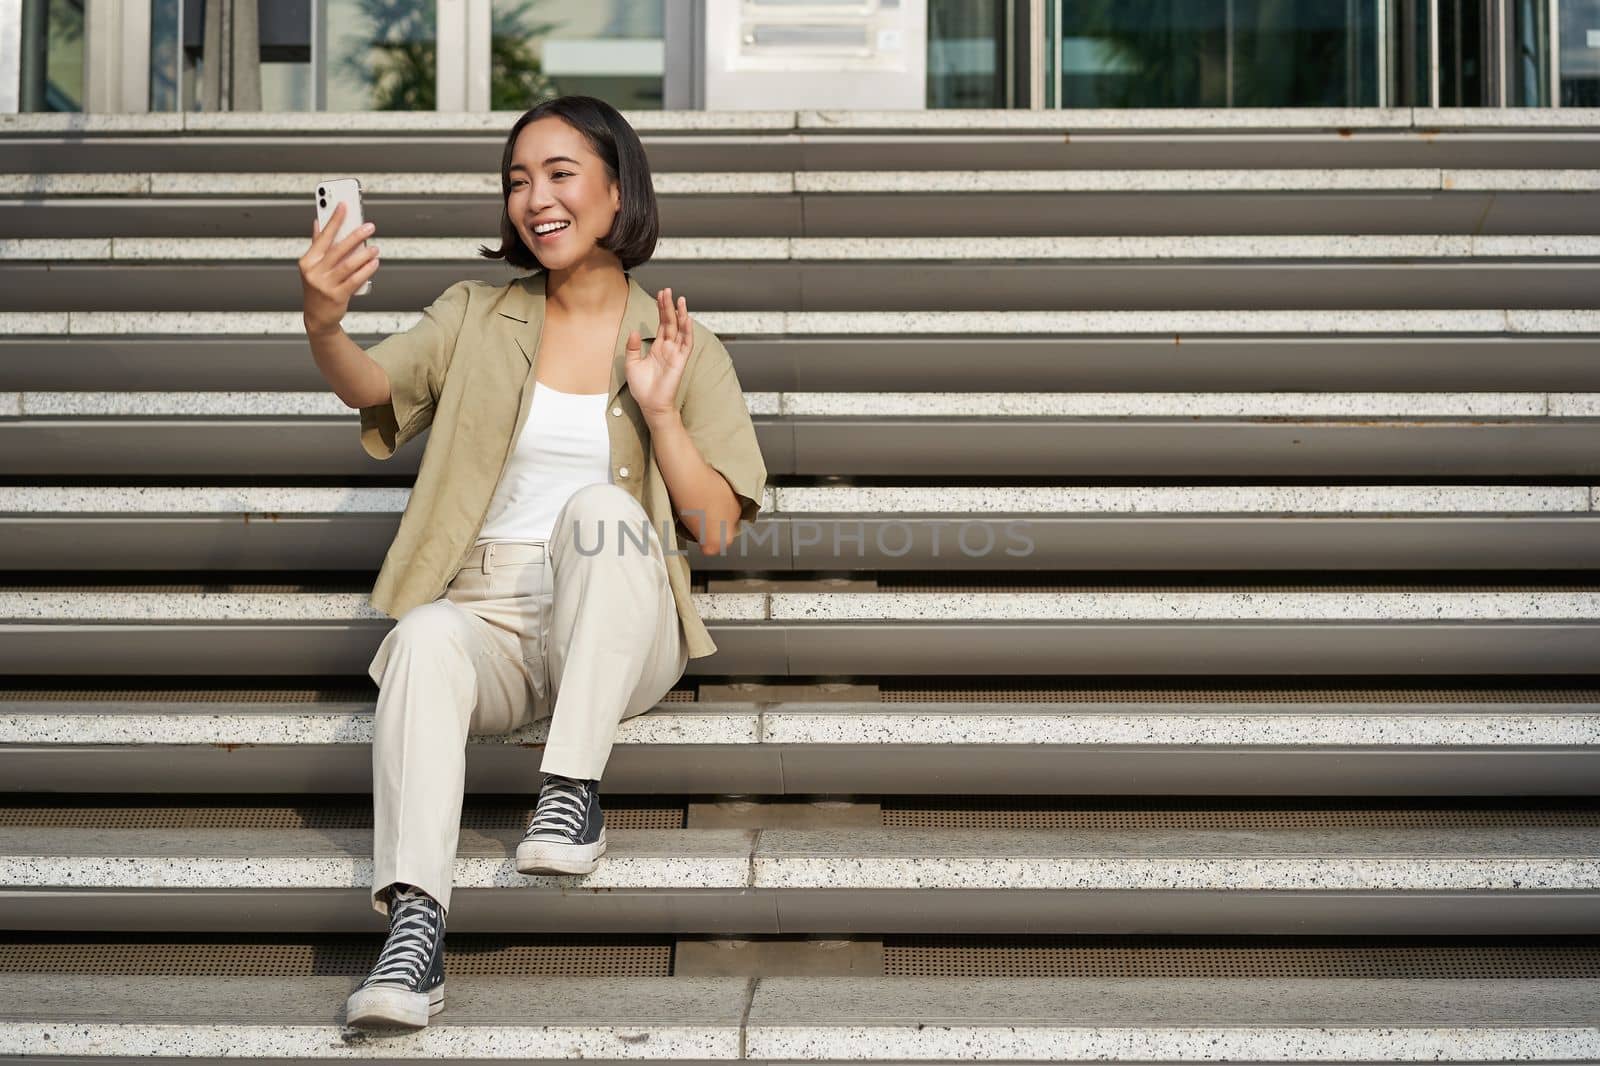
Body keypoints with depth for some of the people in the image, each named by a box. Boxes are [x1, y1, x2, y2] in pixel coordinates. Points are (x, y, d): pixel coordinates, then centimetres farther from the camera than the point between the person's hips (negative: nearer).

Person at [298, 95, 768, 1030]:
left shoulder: (683, 346, 10)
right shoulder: (478, 318, 15)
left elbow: (717, 529, 4)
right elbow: (370, 384, -5)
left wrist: (659, 410, -9)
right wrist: (323, 322, -27)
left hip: (619, 636, -1)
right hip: (489, 618, 1)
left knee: (600, 504, -32)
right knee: (425, 639, -34)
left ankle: (575, 791, -30)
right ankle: (414, 928, -46)